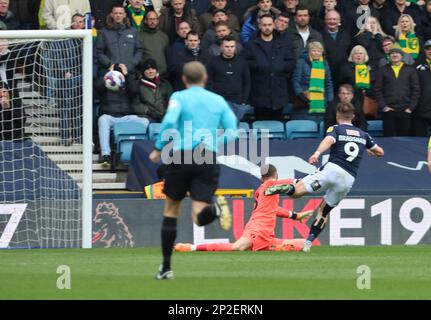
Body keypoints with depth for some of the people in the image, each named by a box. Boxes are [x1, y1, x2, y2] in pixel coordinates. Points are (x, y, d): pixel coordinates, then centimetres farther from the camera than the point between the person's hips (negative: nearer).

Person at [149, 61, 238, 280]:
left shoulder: (179, 97, 3)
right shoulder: (218, 101, 14)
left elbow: (169, 122, -16)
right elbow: (232, 132, 7)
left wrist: (158, 149, -5)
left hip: (181, 156, -2)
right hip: (209, 159, 2)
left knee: (171, 211, 15)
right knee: (199, 217, -4)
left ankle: (166, 267, 15)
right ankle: (214, 208, -40)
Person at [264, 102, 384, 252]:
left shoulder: (336, 129, 8)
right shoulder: (363, 135, 22)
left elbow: (328, 141, -16)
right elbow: (380, 152, 34)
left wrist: (317, 153, -33)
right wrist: (370, 151, 56)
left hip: (332, 169, -4)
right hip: (348, 179, 4)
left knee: (296, 192, -13)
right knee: (323, 212, 18)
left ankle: (286, 188, -47)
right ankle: (308, 244, 8)